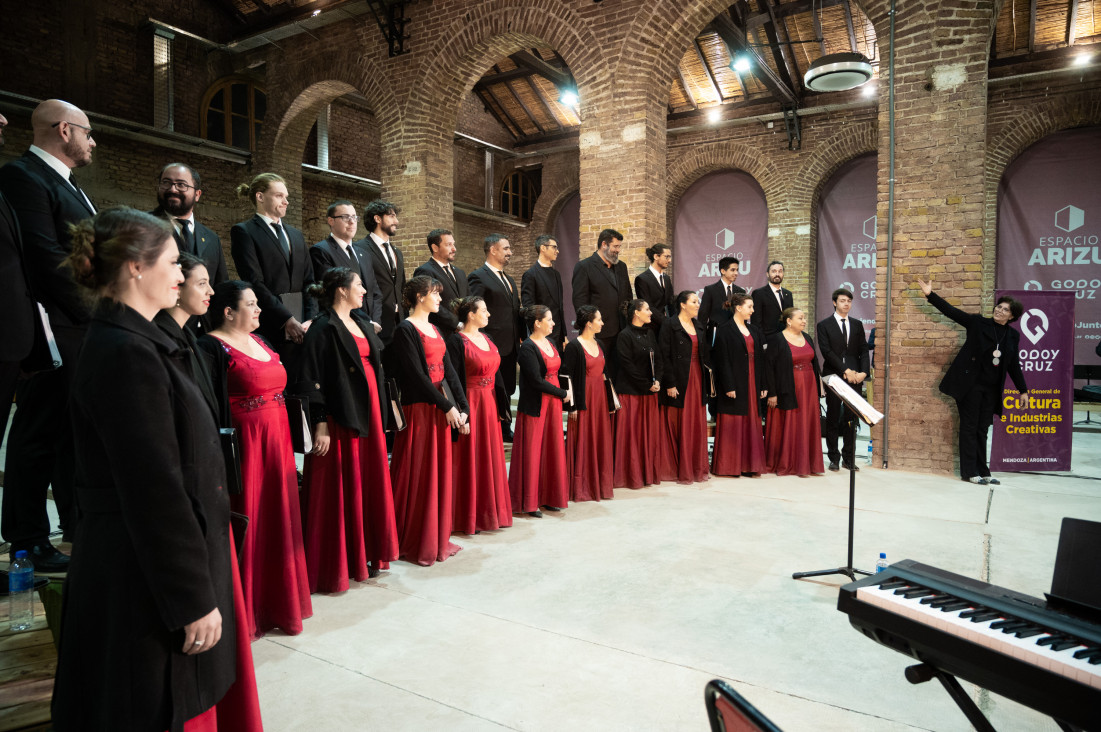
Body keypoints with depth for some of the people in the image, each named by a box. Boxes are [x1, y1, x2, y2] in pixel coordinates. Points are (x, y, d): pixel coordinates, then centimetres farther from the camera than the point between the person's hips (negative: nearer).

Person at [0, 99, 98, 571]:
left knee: (73, 431, 16)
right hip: (54, 334, -9)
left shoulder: (64, 182, 19)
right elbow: (47, 258, -19)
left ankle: (80, 526, 28)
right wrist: (94, 317, -15)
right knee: (39, 435, 0)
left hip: (84, 330, 9)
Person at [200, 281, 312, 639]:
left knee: (275, 523, 15)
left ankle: (274, 602, 29)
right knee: (247, 525, 1)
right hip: (244, 445, -8)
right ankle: (243, 612, 16)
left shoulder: (258, 340, 15)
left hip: (276, 445, 8)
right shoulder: (212, 347, -11)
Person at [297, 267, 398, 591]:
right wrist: (320, 425, -19)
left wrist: (381, 411, 16)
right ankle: (336, 565, 10)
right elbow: (314, 381, -14)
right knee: (342, 488, -2)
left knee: (369, 483, 12)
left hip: (369, 412, 8)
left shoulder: (361, 322, 15)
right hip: (341, 417, -8)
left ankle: (366, 554, 24)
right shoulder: (323, 328, -10)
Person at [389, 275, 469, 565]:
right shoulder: (405, 330, -10)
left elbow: (448, 370, 10)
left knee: (439, 472, 12)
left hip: (440, 409, 8)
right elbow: (417, 375, -16)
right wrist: (447, 407, -15)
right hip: (418, 409, -8)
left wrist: (462, 407, 1)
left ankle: (437, 538, 23)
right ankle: (415, 544, 12)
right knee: (418, 475, -1)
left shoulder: (434, 329, 15)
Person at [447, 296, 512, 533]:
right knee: (470, 461, 0)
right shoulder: (457, 341, -12)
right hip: (470, 404, -8)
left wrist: (500, 405, 11)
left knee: (490, 458, 13)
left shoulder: (487, 339, 13)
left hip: (489, 405, 8)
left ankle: (490, 511, 25)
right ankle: (467, 518, 10)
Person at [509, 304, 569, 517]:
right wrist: (562, 394, -10)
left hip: (553, 404, 8)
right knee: (532, 453, -1)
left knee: (552, 450, 11)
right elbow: (537, 380, -18)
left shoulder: (550, 343, 12)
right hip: (535, 407, -8)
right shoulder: (528, 347, -13)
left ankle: (547, 497, 22)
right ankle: (529, 502, 9)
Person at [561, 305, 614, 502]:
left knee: (601, 441, 10)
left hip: (600, 397, 8)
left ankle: (599, 484, 20)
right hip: (584, 399, -7)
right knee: (583, 443, -2)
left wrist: (611, 399, 16)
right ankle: (581, 487, 8)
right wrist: (573, 406, -17)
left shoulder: (598, 344, 13)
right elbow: (567, 376, -13)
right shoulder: (573, 346, -10)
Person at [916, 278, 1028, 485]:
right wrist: (930, 294, -16)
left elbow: (1014, 366, 16)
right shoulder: (978, 323, 0)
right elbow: (951, 311, -6)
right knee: (969, 427, 0)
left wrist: (1023, 390, 16)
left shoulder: (1013, 336, 11)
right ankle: (969, 472, 5)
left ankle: (982, 471, 17)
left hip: (991, 389, 4)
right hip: (971, 383, -4)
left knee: (982, 430, 10)